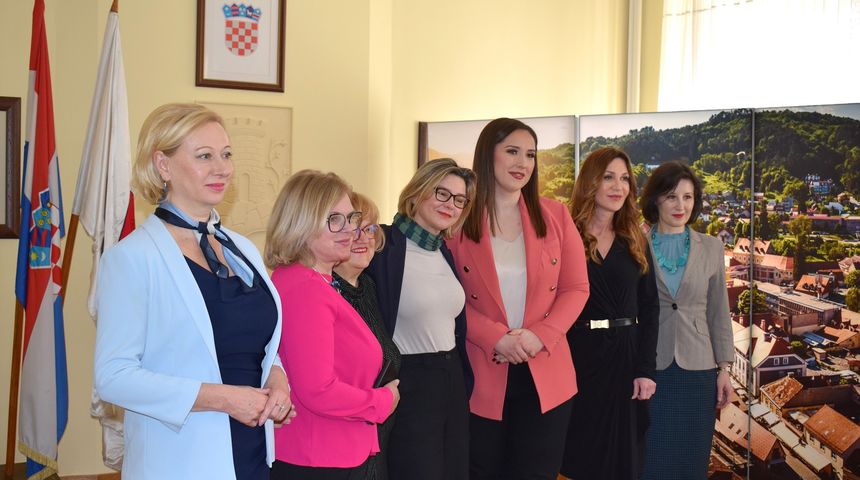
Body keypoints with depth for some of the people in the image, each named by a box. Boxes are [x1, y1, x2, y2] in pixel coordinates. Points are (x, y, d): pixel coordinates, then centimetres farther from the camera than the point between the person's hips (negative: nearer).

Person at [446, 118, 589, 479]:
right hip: (481, 376, -2)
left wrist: (541, 335, -12)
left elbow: (576, 288, 4)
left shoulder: (555, 215, 4)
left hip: (545, 375, 2)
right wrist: (496, 337, -18)